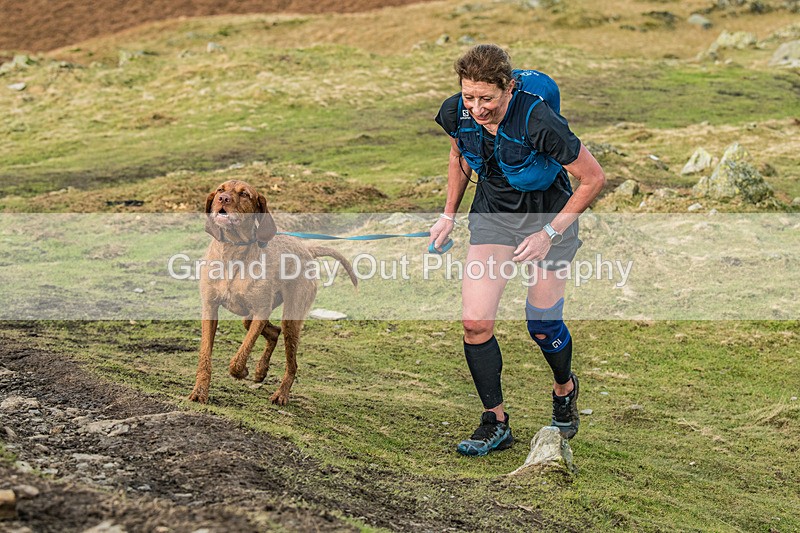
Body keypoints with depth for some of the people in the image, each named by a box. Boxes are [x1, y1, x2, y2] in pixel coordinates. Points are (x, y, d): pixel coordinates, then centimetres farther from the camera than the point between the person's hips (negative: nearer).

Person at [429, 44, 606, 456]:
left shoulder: (539, 121, -33)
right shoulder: (456, 113, -18)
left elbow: (593, 179, -21)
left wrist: (549, 234, -21)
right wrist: (449, 214, 9)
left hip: (548, 215, -4)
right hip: (492, 214, 4)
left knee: (542, 324, 5)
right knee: (475, 322, -8)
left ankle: (565, 389, 39)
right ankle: (495, 423, 8)